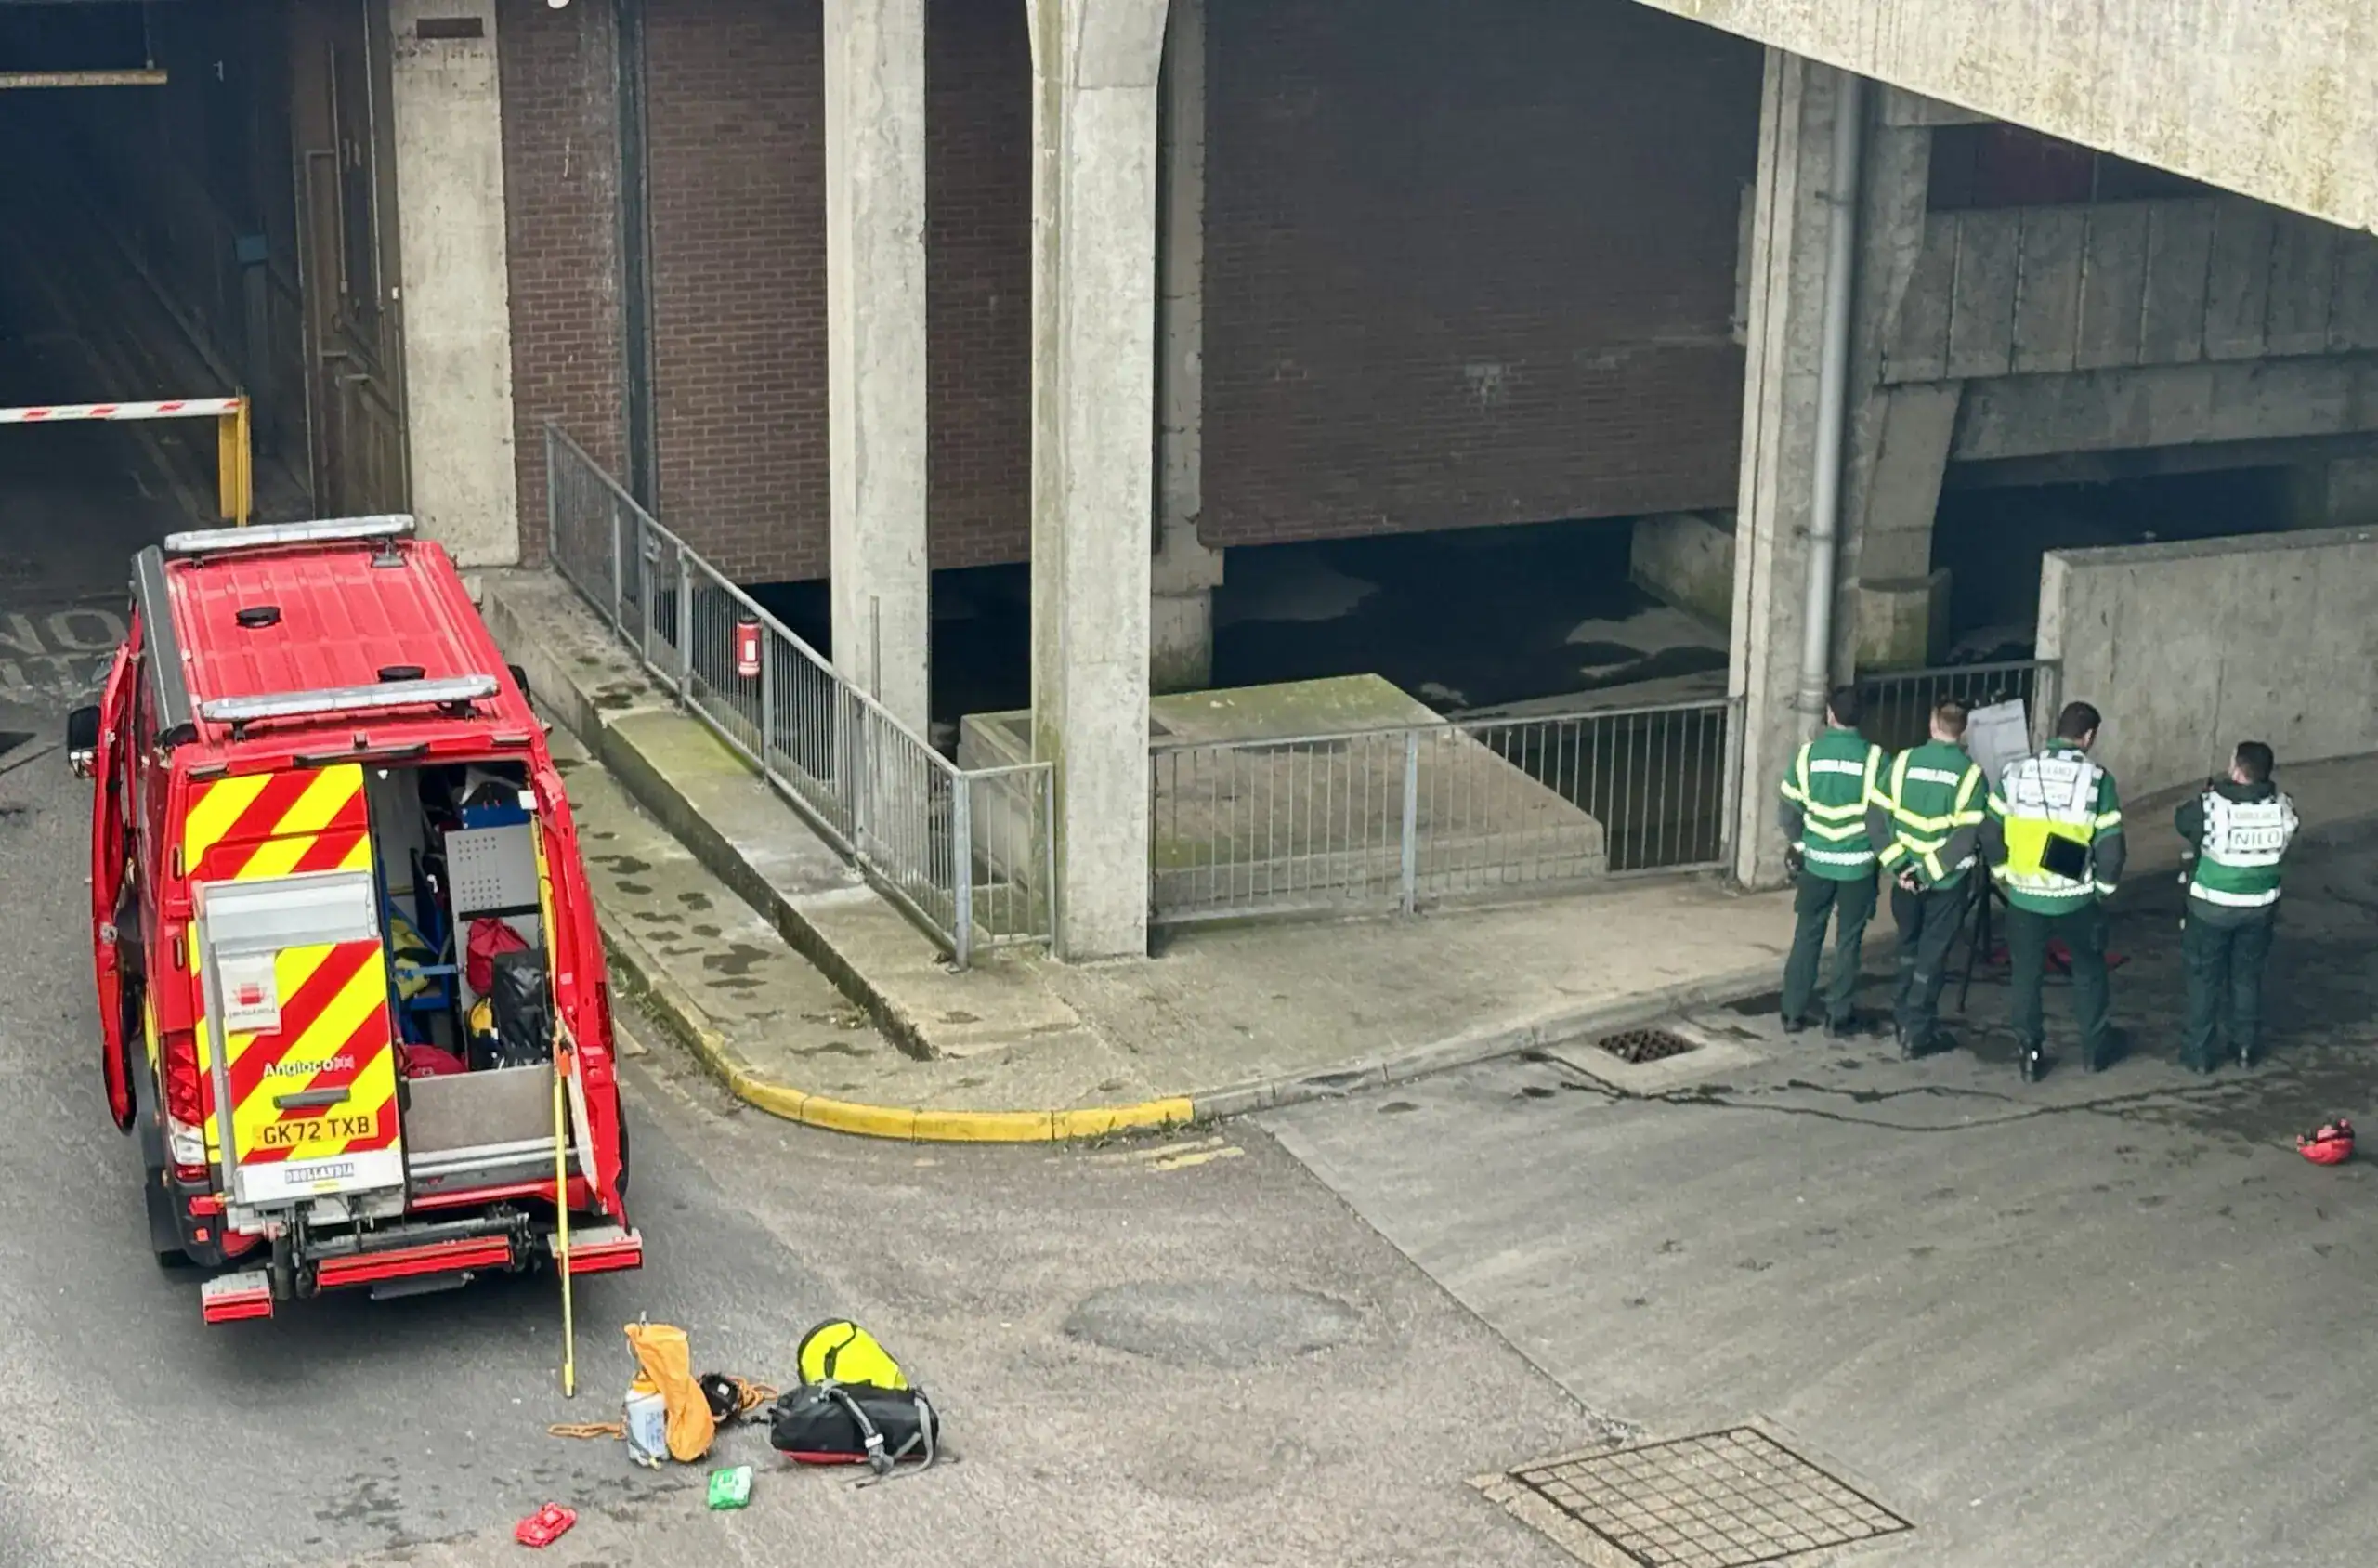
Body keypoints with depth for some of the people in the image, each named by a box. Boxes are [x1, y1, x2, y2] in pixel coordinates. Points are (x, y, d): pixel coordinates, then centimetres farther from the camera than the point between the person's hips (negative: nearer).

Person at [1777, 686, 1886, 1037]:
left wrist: (1800, 841, 15)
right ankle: (1839, 1017, 12)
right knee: (1848, 941, 9)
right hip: (1858, 863, -1)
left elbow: (1788, 809, -2)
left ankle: (1794, 1013, 14)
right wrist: (1878, 846, 11)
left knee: (1807, 936, 12)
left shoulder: (1809, 754, -7)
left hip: (1817, 861, 1)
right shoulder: (1874, 758, -10)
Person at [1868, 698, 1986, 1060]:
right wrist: (1928, 872, -14)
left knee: (1909, 947, 23)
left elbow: (1876, 818, -9)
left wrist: (1898, 864, -9)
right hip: (1947, 882, -3)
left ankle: (1903, 1016, 32)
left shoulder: (1903, 762, -5)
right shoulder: (1969, 773, -12)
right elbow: (1966, 837, -18)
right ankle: (1916, 1032, 9)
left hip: (1905, 876, 3)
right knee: (1932, 955, 7)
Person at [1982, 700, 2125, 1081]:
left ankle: (2030, 1053, 15)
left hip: (2024, 896, 1)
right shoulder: (2097, 779, -10)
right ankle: (2093, 1051, 26)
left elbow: (1990, 832, 1)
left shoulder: (2017, 772, -3)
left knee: (2026, 975, 14)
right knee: (2088, 970, 19)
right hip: (2076, 898, -1)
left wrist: (2003, 874, 15)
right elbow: (2110, 846, -10)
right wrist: (2105, 888, 6)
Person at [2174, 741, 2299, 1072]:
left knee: (2205, 977, 12)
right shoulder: (2282, 807, -15)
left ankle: (2199, 1052, 17)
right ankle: (2245, 1046, 28)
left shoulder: (2211, 806, -24)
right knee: (2248, 976, 20)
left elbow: (2182, 820, -4)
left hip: (2213, 907, -3)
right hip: (2260, 907, 3)